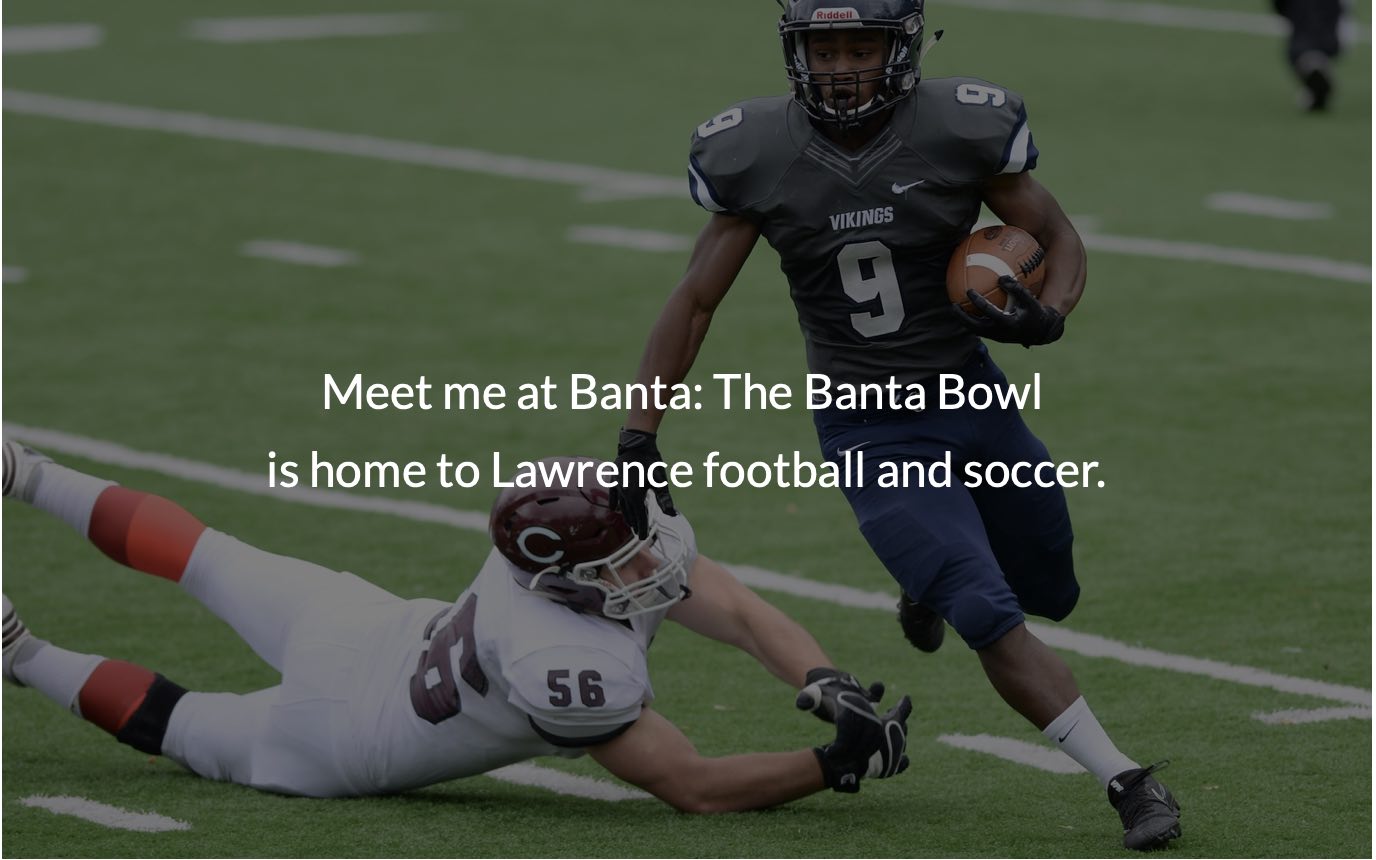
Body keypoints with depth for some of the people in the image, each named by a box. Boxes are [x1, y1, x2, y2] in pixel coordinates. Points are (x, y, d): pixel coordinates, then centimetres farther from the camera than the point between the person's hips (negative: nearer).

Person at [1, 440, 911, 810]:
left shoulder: (620, 528, -25)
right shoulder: (568, 665, -44)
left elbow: (743, 612, -17)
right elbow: (694, 787, -35)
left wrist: (825, 683, -33)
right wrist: (837, 767, -37)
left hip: (371, 627, 6)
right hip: (332, 743, -6)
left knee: (207, 562, 28)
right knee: (175, 723, 23)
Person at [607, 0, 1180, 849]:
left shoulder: (962, 130, -14)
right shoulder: (758, 156, -12)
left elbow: (1058, 236, -1)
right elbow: (695, 302, -2)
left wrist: (1048, 316, -23)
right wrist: (639, 438, -4)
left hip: (975, 402, 2)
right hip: (873, 435, -2)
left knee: (1050, 594, 18)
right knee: (991, 618, -15)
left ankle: (933, 578, 50)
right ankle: (1128, 783, -5)